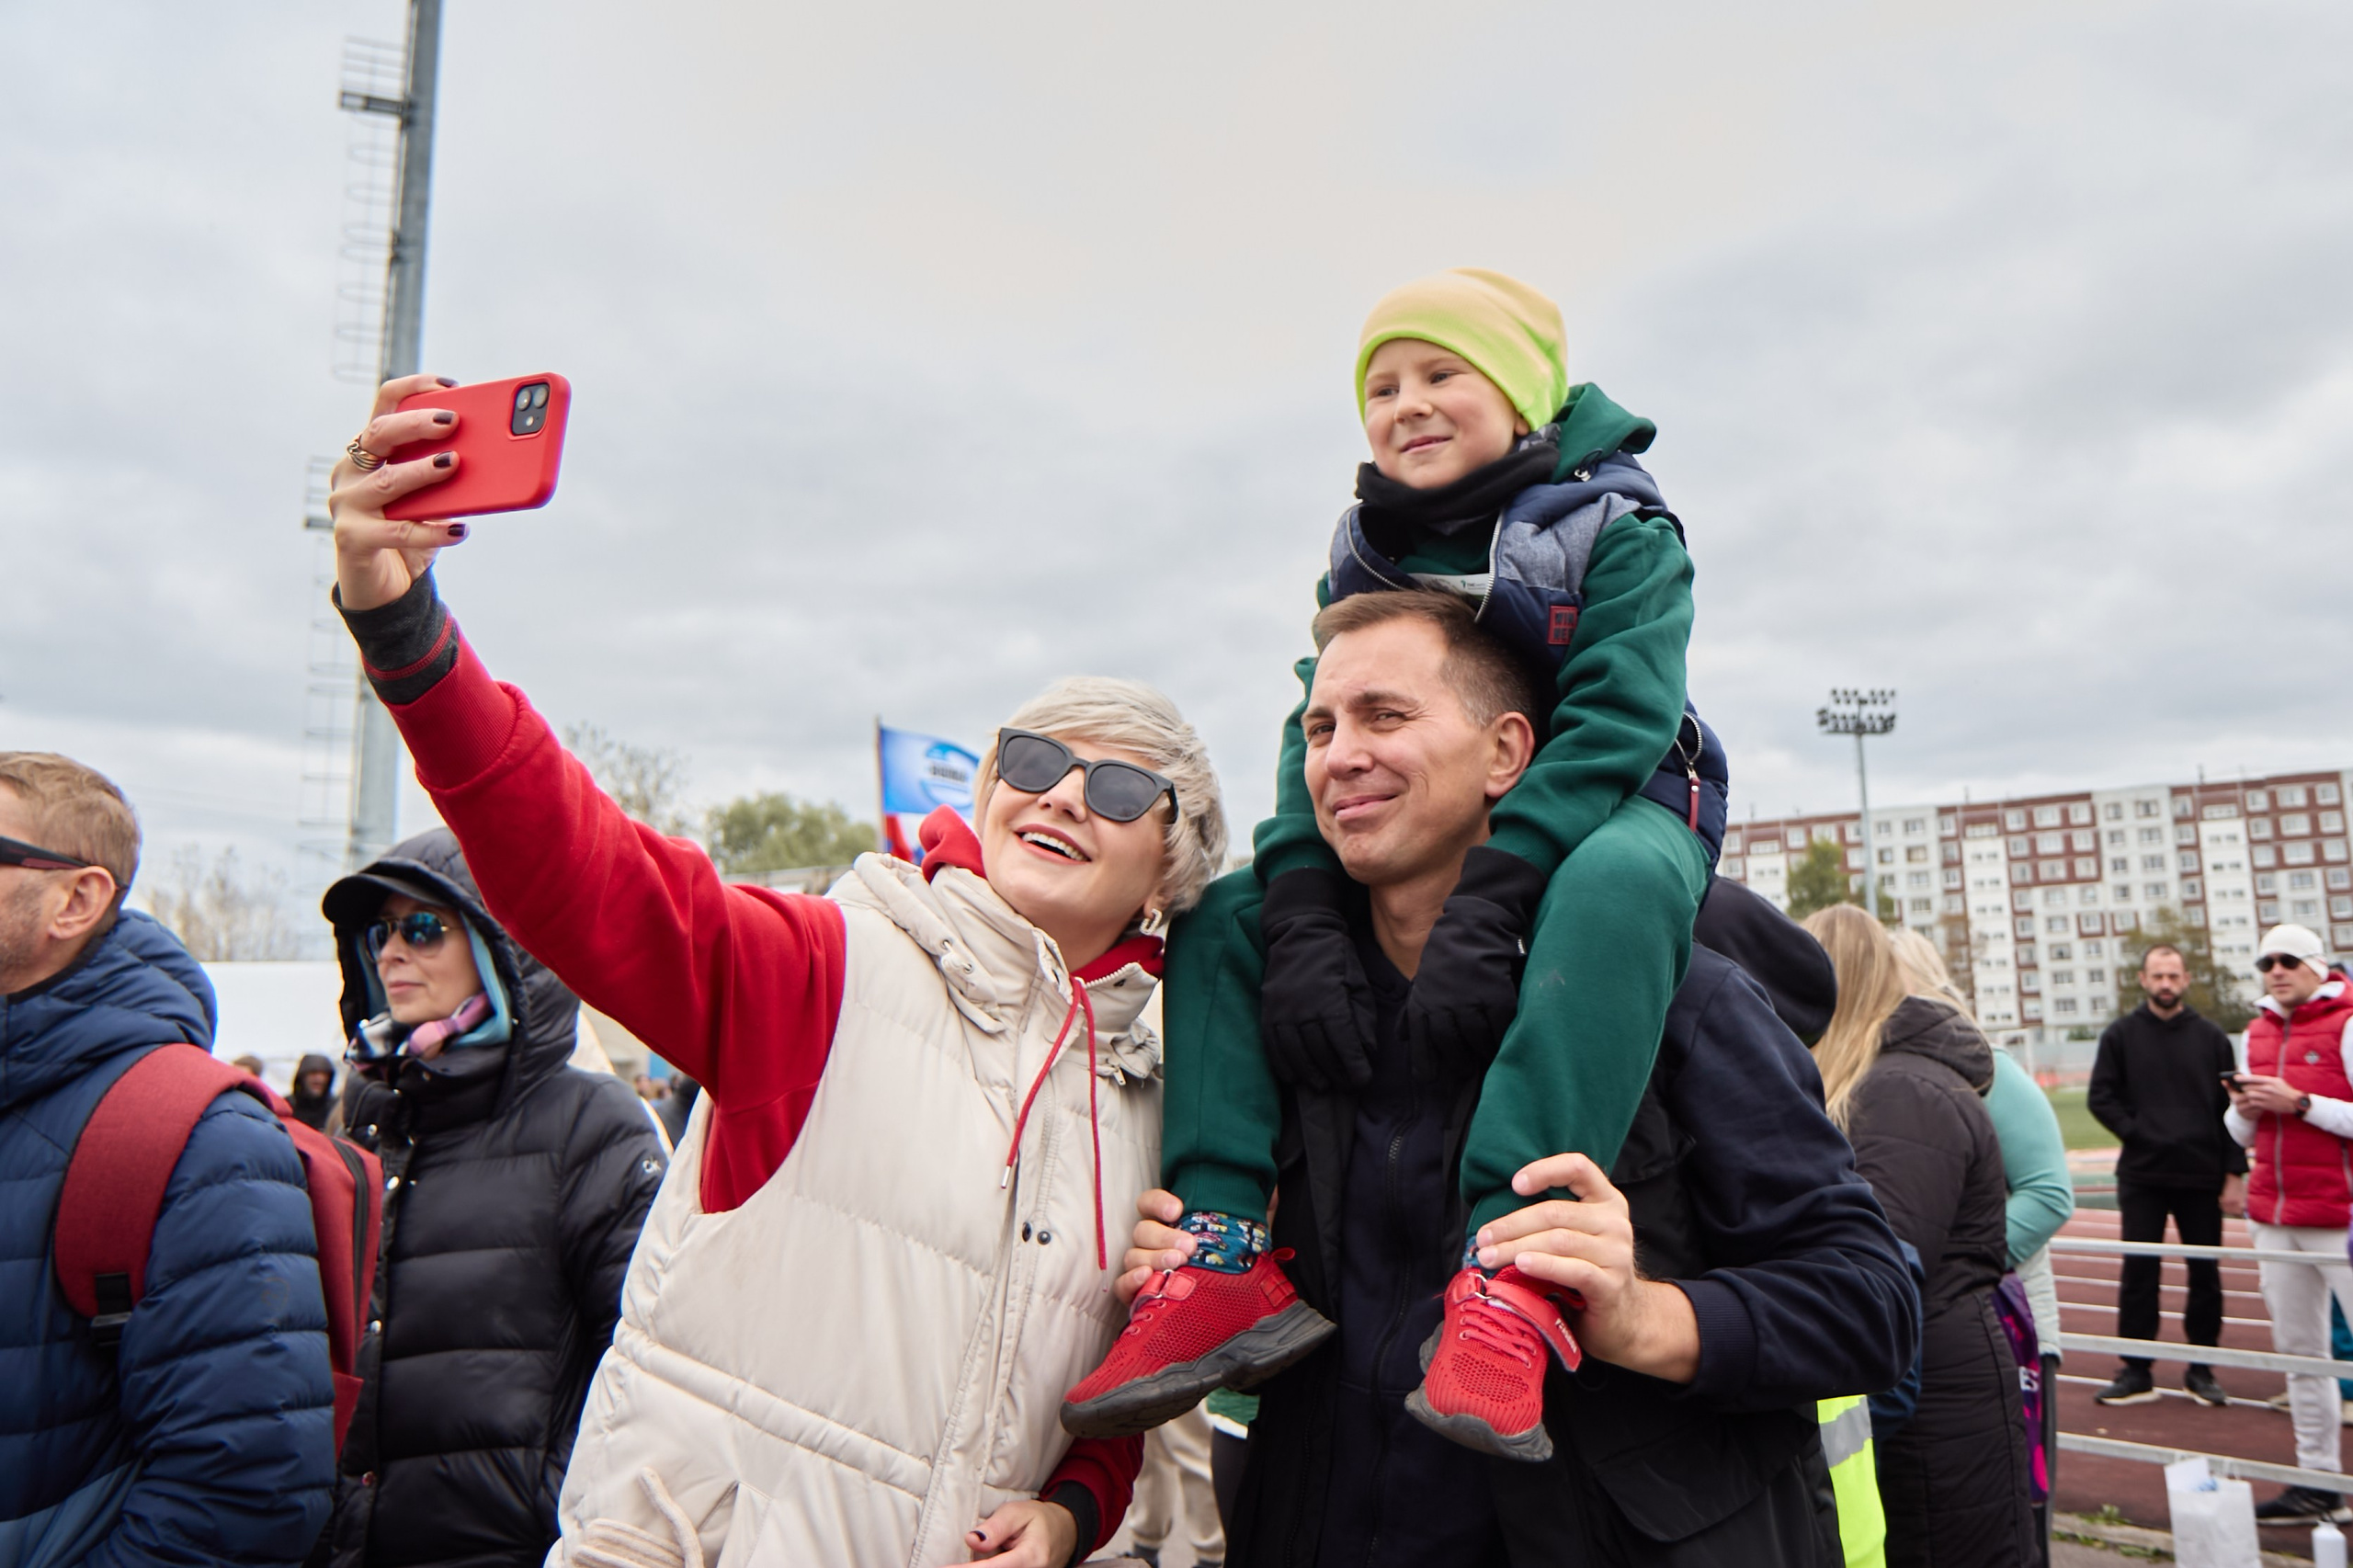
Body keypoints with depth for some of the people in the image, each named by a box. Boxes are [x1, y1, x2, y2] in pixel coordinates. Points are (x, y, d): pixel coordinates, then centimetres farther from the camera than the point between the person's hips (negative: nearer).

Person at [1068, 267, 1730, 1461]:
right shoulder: (1364, 559, 6)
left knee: (1620, 879, -40)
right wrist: (1304, 922, -24)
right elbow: (1316, 742, -6)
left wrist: (1486, 910, -36)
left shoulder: (1619, 534, -8)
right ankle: (1225, 1259, -24)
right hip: (1417, 856, 5)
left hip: (1607, 826, -4)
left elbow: (1609, 730, -21)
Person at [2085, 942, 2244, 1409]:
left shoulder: (2211, 1037, 4)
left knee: (2205, 1273, 7)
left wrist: (2234, 1174, -4)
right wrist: (2137, 1133, -12)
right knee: (2139, 1272, 2)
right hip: (2141, 1177, -1)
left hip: (2203, 1177, 1)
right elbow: (2101, 1097, 1)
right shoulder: (2121, 1035, 2)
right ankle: (2136, 1372, 9)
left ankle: (2201, 1368, 20)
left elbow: (2231, 1108, 2)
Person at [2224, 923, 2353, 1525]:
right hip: (2274, 1216, 6)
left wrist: (2298, 1102, -18)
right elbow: (2241, 1135, 19)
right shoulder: (2257, 1033, 13)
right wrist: (2245, 1109, -1)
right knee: (2299, 1351, 10)